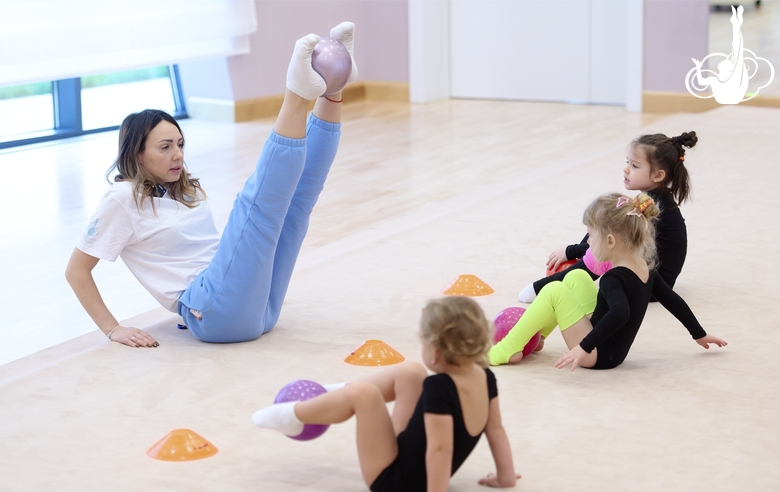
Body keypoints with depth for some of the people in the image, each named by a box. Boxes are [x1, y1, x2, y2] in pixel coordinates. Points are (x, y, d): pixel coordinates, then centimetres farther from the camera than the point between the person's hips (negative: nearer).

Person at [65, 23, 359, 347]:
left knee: (295, 193, 0)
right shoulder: (123, 199, -1)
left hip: (258, 307, 8)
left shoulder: (186, 189, 21)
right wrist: (113, 330, -6)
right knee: (257, 203, -24)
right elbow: (76, 271, 0)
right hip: (213, 315, -7)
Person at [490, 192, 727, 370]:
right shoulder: (646, 269, 1)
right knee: (576, 277, 13)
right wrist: (700, 335, 22)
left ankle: (507, 350, -13)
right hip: (610, 350, 9)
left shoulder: (613, 279, -24)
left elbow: (620, 312, -42)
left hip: (600, 355, -9)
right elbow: (674, 301, 10)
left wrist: (584, 347, -44)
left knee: (554, 291, -16)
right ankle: (536, 335, 17)